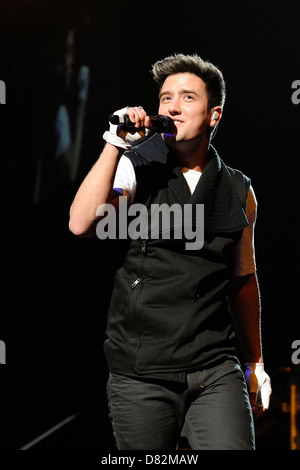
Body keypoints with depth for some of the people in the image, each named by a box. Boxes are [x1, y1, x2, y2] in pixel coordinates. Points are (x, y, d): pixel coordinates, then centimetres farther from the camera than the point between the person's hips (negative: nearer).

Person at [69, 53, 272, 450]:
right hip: (140, 376, -1)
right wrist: (114, 145, -18)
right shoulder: (135, 169, 2)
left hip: (216, 373, 2)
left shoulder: (238, 191, 10)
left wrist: (256, 363, 22)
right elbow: (82, 224, -17)